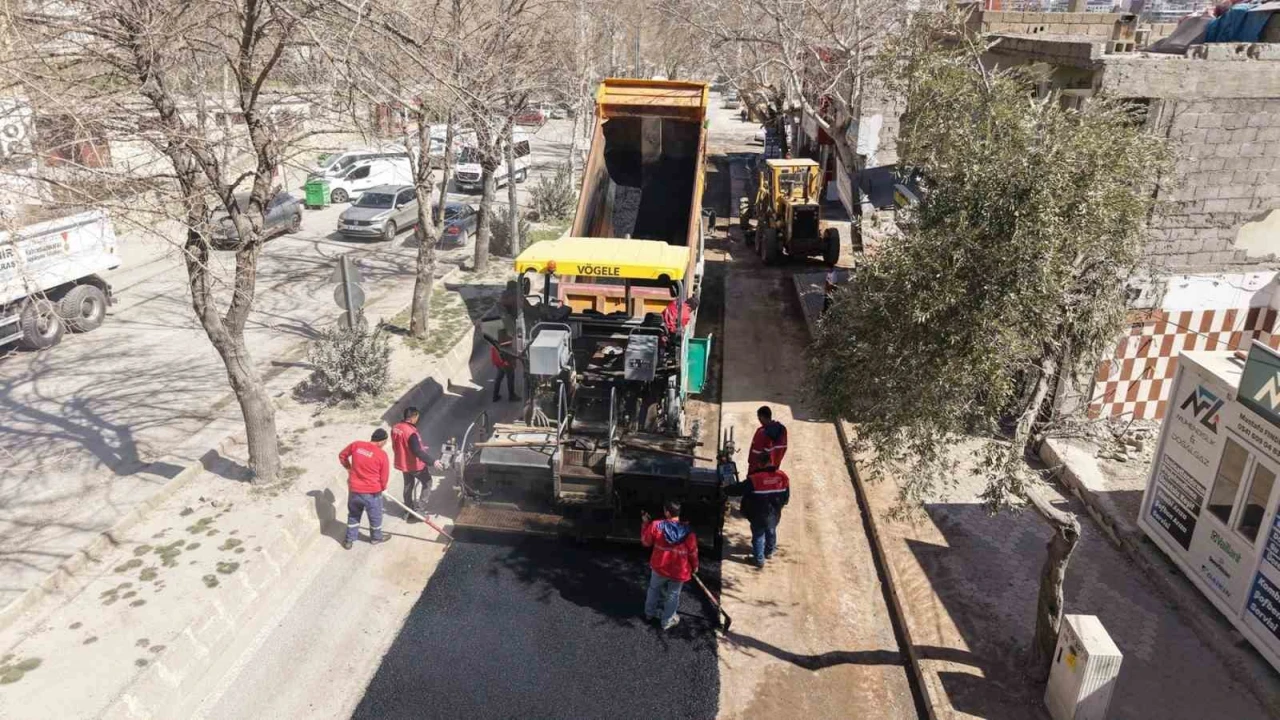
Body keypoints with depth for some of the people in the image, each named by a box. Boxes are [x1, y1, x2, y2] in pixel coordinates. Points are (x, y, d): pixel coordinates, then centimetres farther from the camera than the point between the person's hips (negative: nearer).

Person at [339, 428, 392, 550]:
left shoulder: (356, 445, -7)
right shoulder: (382, 454, -17)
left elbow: (342, 455, 11)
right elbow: (384, 477, -8)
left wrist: (348, 467, 27)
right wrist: (382, 488, 13)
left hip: (354, 489, 4)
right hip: (372, 492, -3)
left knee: (353, 515, 24)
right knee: (375, 516, 21)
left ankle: (349, 540, 34)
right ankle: (376, 537, 41)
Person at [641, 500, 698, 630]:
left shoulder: (656, 526, -18)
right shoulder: (687, 531, -17)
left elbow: (645, 542, -2)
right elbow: (693, 551, -7)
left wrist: (645, 523, 8)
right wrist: (695, 566, 11)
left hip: (659, 567, 1)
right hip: (679, 571, -1)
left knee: (654, 589, 27)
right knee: (673, 595, 19)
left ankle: (649, 612, 45)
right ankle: (667, 621, 32)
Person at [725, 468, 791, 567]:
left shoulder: (754, 480, -28)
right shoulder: (783, 477, -13)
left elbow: (738, 489, -20)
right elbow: (786, 498, -1)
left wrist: (726, 489, -1)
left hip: (758, 516, -4)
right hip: (774, 515, 4)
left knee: (758, 536, 18)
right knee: (771, 532, 28)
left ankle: (759, 559, 31)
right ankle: (769, 552, 51)